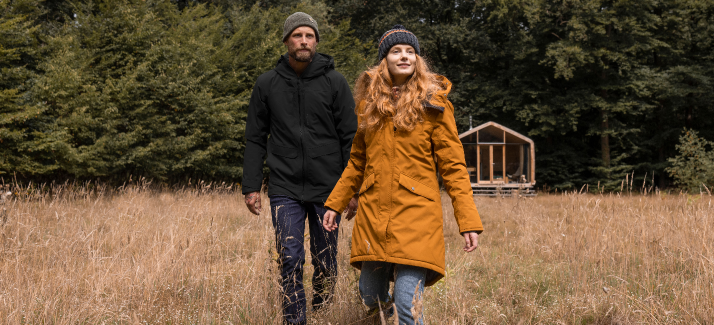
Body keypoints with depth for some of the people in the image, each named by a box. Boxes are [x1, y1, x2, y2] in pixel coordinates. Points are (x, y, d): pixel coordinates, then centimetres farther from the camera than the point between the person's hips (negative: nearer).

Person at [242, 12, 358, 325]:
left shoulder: (335, 82, 1)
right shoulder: (267, 84, 5)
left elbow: (350, 138, 1)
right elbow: (255, 140, 9)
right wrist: (251, 187, 2)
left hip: (327, 190, 0)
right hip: (285, 191, 0)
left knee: (326, 265, 7)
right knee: (290, 263, -5)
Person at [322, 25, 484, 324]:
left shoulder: (433, 104, -1)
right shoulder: (368, 103, 11)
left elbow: (453, 166, -3)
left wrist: (468, 221, -10)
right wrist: (335, 203, 16)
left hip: (416, 213, -4)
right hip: (373, 212, 4)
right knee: (371, 296, 11)